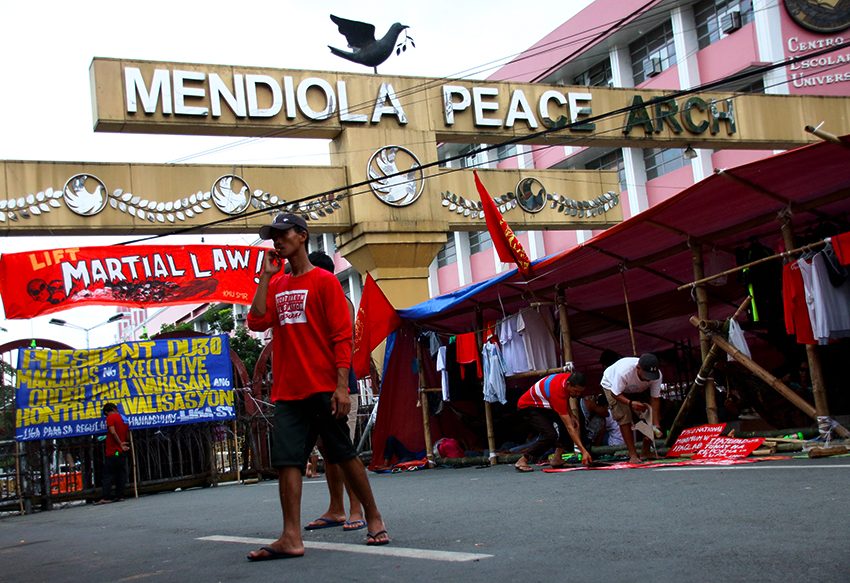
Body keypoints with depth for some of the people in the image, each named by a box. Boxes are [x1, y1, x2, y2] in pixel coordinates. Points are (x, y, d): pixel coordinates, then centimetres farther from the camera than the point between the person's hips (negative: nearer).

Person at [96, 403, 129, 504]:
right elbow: (128, 435, 14)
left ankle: (106, 497, -11)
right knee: (121, 474, 9)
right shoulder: (123, 418, 14)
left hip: (112, 451, -6)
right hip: (122, 452, 6)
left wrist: (120, 444, -11)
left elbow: (113, 432, -17)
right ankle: (119, 495, 7)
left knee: (108, 474, -5)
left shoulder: (110, 418, -7)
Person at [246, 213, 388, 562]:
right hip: (287, 390, 5)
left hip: (323, 388, -5)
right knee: (287, 460, -4)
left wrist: (342, 385, -15)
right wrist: (266, 276, 1)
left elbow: (342, 335, -7)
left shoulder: (324, 281, -2)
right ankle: (291, 537, -6)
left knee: (343, 454, 3)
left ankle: (374, 518, 19)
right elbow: (257, 322, 0)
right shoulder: (276, 286, 15)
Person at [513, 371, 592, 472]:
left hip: (542, 405, 9)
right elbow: (569, 427, -37)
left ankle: (557, 460, -6)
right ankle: (522, 461, -13)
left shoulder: (569, 378, -15)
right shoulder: (557, 392, -38)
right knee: (550, 435, -26)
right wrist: (584, 451, -38)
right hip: (527, 406, -9)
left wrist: (571, 416, -1)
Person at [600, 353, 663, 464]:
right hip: (613, 386, -4)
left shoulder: (657, 375, -32)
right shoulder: (624, 371, -44)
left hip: (637, 390, 4)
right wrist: (630, 403, -48)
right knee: (624, 418, -18)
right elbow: (615, 394, -31)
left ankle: (646, 452, 1)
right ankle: (633, 455, -12)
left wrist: (655, 425, -31)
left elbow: (655, 399, -26)